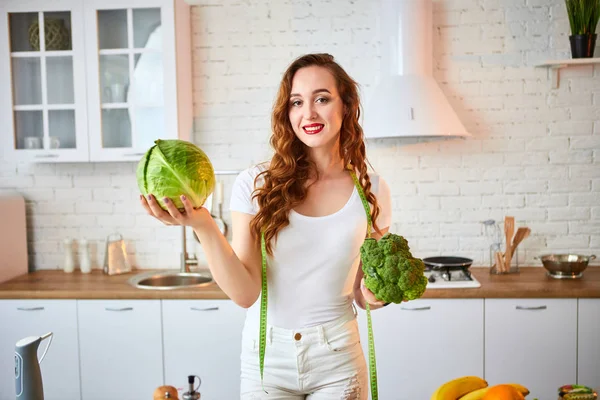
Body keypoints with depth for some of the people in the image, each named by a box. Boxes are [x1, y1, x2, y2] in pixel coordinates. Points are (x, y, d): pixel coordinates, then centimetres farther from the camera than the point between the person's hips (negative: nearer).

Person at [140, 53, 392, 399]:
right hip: (266, 357, 0)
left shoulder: (372, 191, -5)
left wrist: (376, 294, -16)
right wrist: (203, 226, -26)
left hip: (337, 358, 1)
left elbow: (362, 295, 5)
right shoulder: (256, 184, -9)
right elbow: (245, 293, -15)